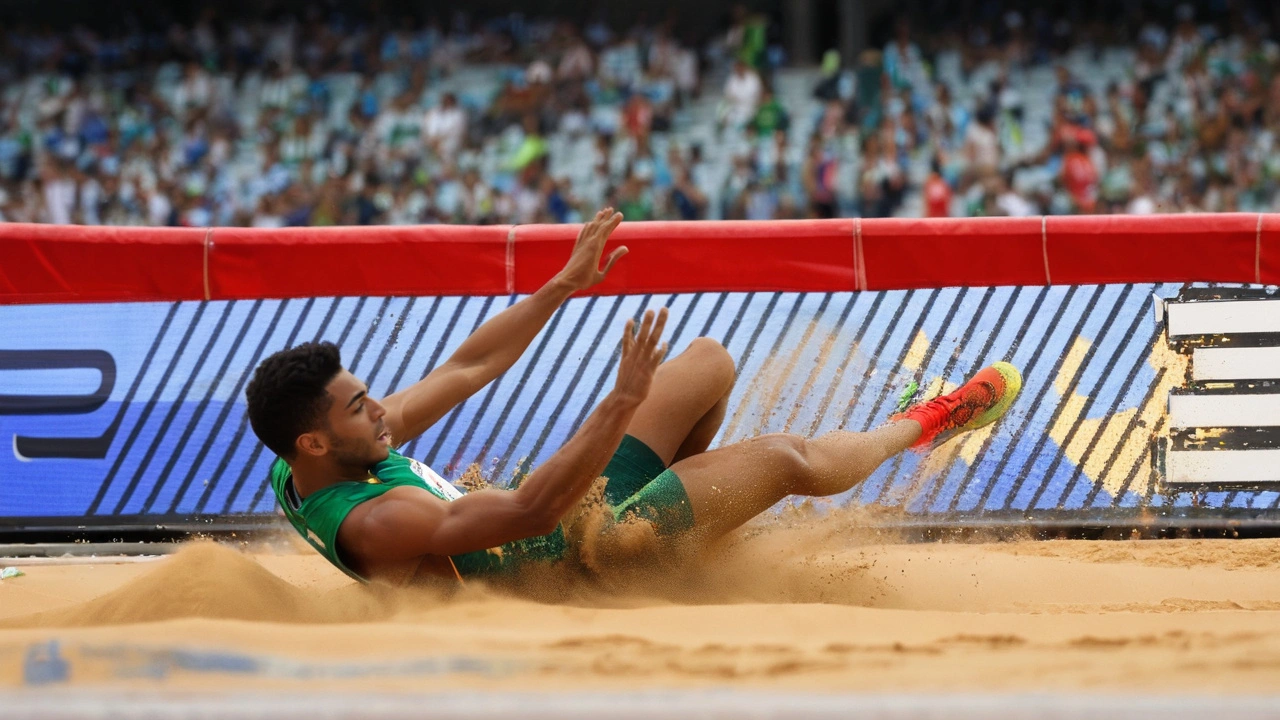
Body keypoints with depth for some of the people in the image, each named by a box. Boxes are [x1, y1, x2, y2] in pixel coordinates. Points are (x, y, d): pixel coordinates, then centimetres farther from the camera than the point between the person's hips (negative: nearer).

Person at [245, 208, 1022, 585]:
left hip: (570, 520, 9)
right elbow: (530, 512, -39)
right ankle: (921, 426, 23)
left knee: (710, 360, 13)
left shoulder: (337, 448, -6)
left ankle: (680, 502, 34)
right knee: (788, 459, -6)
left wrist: (565, 285, 2)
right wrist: (623, 403, -42)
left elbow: (466, 370, 3)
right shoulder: (371, 524, -35)